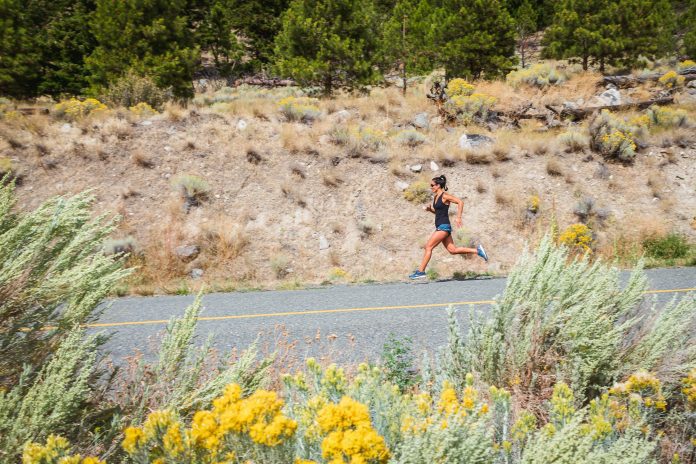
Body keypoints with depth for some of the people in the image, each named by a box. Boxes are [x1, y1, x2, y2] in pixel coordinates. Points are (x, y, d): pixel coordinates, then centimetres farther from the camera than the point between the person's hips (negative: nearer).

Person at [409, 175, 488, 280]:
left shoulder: (445, 196, -11)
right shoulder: (435, 197, 13)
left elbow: (460, 202, -16)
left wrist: (458, 217, -20)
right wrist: (429, 209, 5)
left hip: (444, 226, -10)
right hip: (440, 226, 10)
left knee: (428, 247, -10)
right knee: (453, 250, 9)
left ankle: (421, 271, -6)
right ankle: (477, 250, 16)